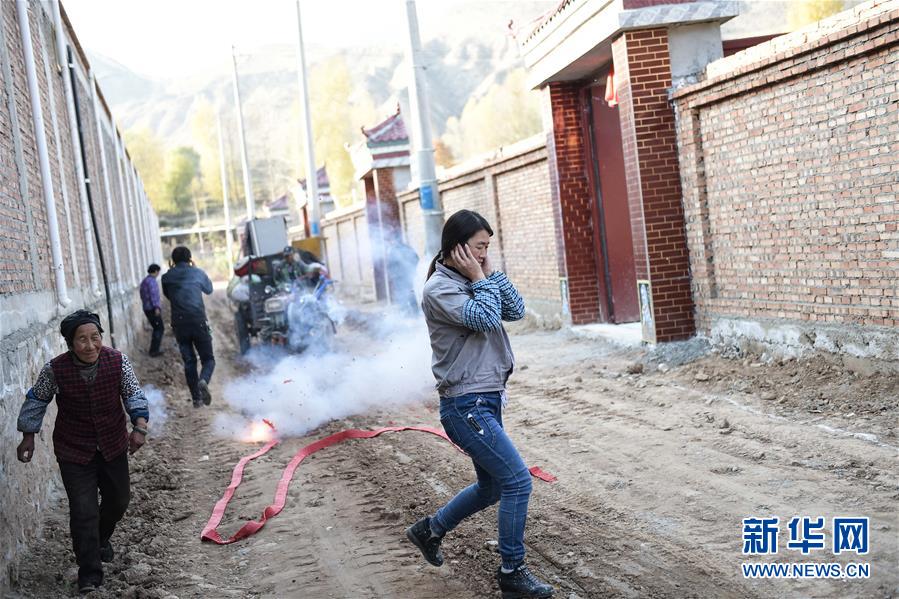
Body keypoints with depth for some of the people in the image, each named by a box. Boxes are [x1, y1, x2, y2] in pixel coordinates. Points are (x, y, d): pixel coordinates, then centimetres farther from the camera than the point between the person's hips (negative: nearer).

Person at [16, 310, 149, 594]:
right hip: (74, 452, -3)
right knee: (83, 511, -6)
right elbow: (36, 401, -3)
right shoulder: (55, 369, -20)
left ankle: (102, 538, 51)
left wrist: (139, 426, -26)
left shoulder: (118, 361, -18)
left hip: (113, 446, 3)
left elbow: (134, 394, -12)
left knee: (118, 499, 20)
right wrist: (28, 436, 2)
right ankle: (89, 573, 8)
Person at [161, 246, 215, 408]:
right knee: (208, 358, 6)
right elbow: (209, 289, 22)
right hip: (198, 322, -2)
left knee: (189, 361, 11)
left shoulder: (167, 277, 5)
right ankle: (203, 381, -25)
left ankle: (196, 398, 8)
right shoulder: (198, 273, 3)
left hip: (179, 324, 2)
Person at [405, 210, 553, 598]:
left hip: (487, 400, 9)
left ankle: (430, 530, 36)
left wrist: (490, 273, -2)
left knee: (491, 487, 18)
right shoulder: (439, 289, -13)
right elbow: (486, 319, -24)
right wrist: (481, 280, -12)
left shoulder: (472, 282, 12)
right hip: (465, 405, -9)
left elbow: (515, 310, 3)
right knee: (518, 481, -10)